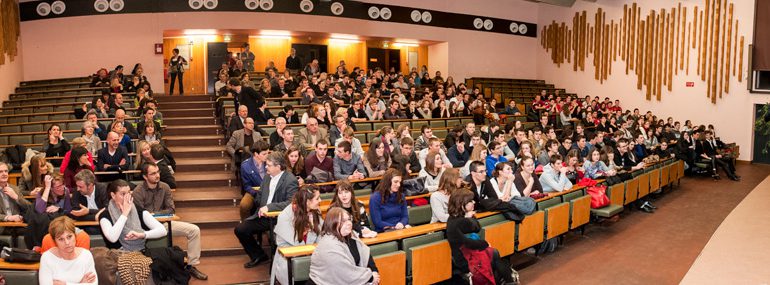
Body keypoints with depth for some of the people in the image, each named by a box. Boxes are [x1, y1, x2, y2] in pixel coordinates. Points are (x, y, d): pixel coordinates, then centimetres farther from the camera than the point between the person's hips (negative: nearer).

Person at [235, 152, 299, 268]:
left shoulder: (291, 181, -13)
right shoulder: (267, 177, 10)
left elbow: (291, 203, -23)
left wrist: (269, 207, -28)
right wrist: (260, 207, 3)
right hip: (262, 215, 8)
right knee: (239, 229, -2)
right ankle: (257, 255, 17)